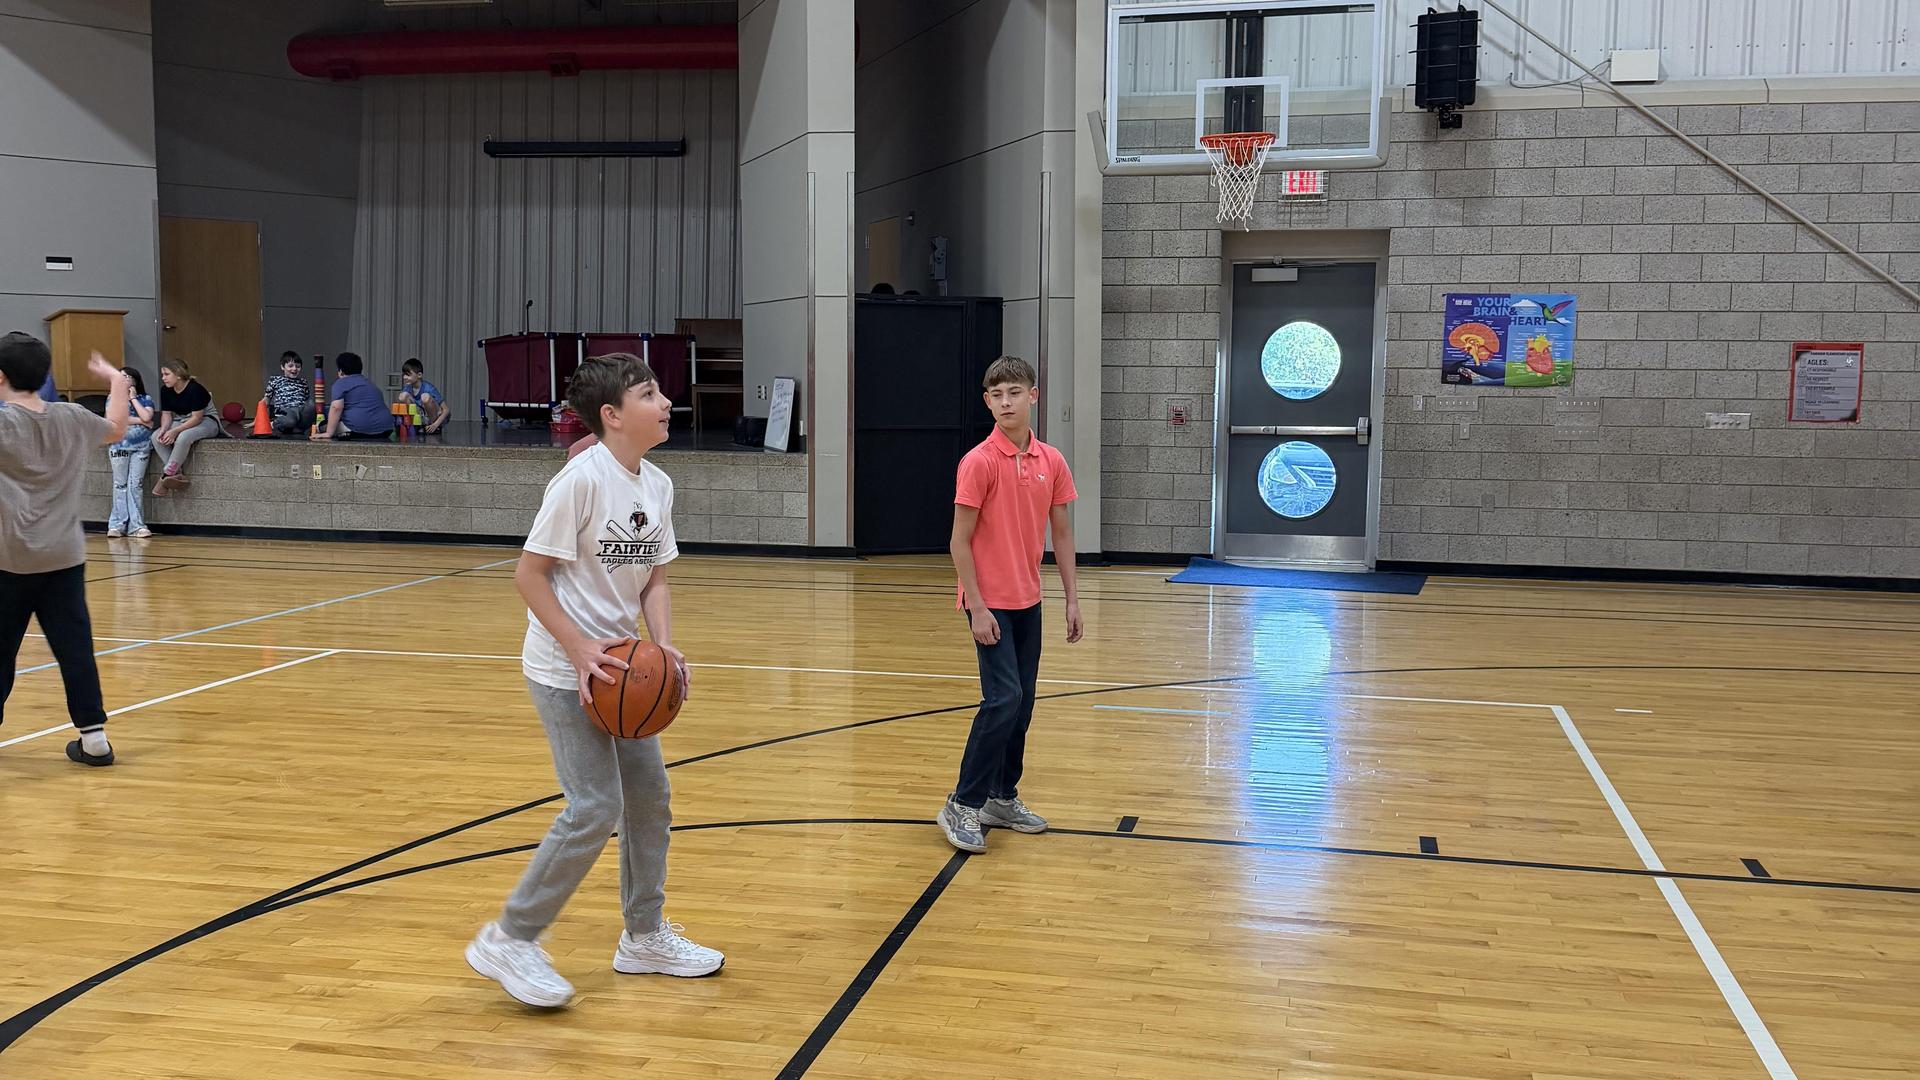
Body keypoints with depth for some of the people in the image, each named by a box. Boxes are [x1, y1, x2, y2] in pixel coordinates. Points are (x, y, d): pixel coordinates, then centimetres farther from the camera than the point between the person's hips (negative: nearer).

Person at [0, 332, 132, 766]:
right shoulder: (71, 418, 3)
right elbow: (116, 429, 21)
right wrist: (117, 382, 34)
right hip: (64, 557, 4)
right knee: (74, 646, 4)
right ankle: (93, 737, 4)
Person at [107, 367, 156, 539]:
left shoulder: (145, 399, 10)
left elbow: (147, 417, -9)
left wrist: (133, 398, -1)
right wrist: (141, 421, -5)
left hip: (141, 447, 0)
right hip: (119, 445, 0)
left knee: (136, 485, -3)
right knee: (120, 485, 0)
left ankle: (136, 525, -3)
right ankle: (117, 525, 1)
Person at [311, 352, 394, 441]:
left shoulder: (341, 383, 4)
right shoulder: (370, 384, 25)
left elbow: (336, 408, -9)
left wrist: (328, 433, -12)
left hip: (359, 430, -7)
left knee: (322, 426, 13)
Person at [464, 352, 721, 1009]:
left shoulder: (658, 486, 3)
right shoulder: (582, 479, -19)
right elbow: (528, 573, -17)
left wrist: (664, 646, -7)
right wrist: (580, 651, -22)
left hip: (615, 661, 8)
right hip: (564, 668, -8)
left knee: (649, 794, 13)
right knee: (595, 808, -12)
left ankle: (645, 937, 28)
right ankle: (509, 941, 3)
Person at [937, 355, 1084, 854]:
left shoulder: (1051, 461, 3)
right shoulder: (978, 462, -13)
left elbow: (1062, 533, 10)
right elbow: (960, 541, -11)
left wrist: (1072, 600, 7)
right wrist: (977, 607, -15)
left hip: (1028, 602, 6)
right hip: (991, 603, -6)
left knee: (1021, 703, 10)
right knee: (1003, 699, -13)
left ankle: (1002, 798, 23)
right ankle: (963, 804, -3)